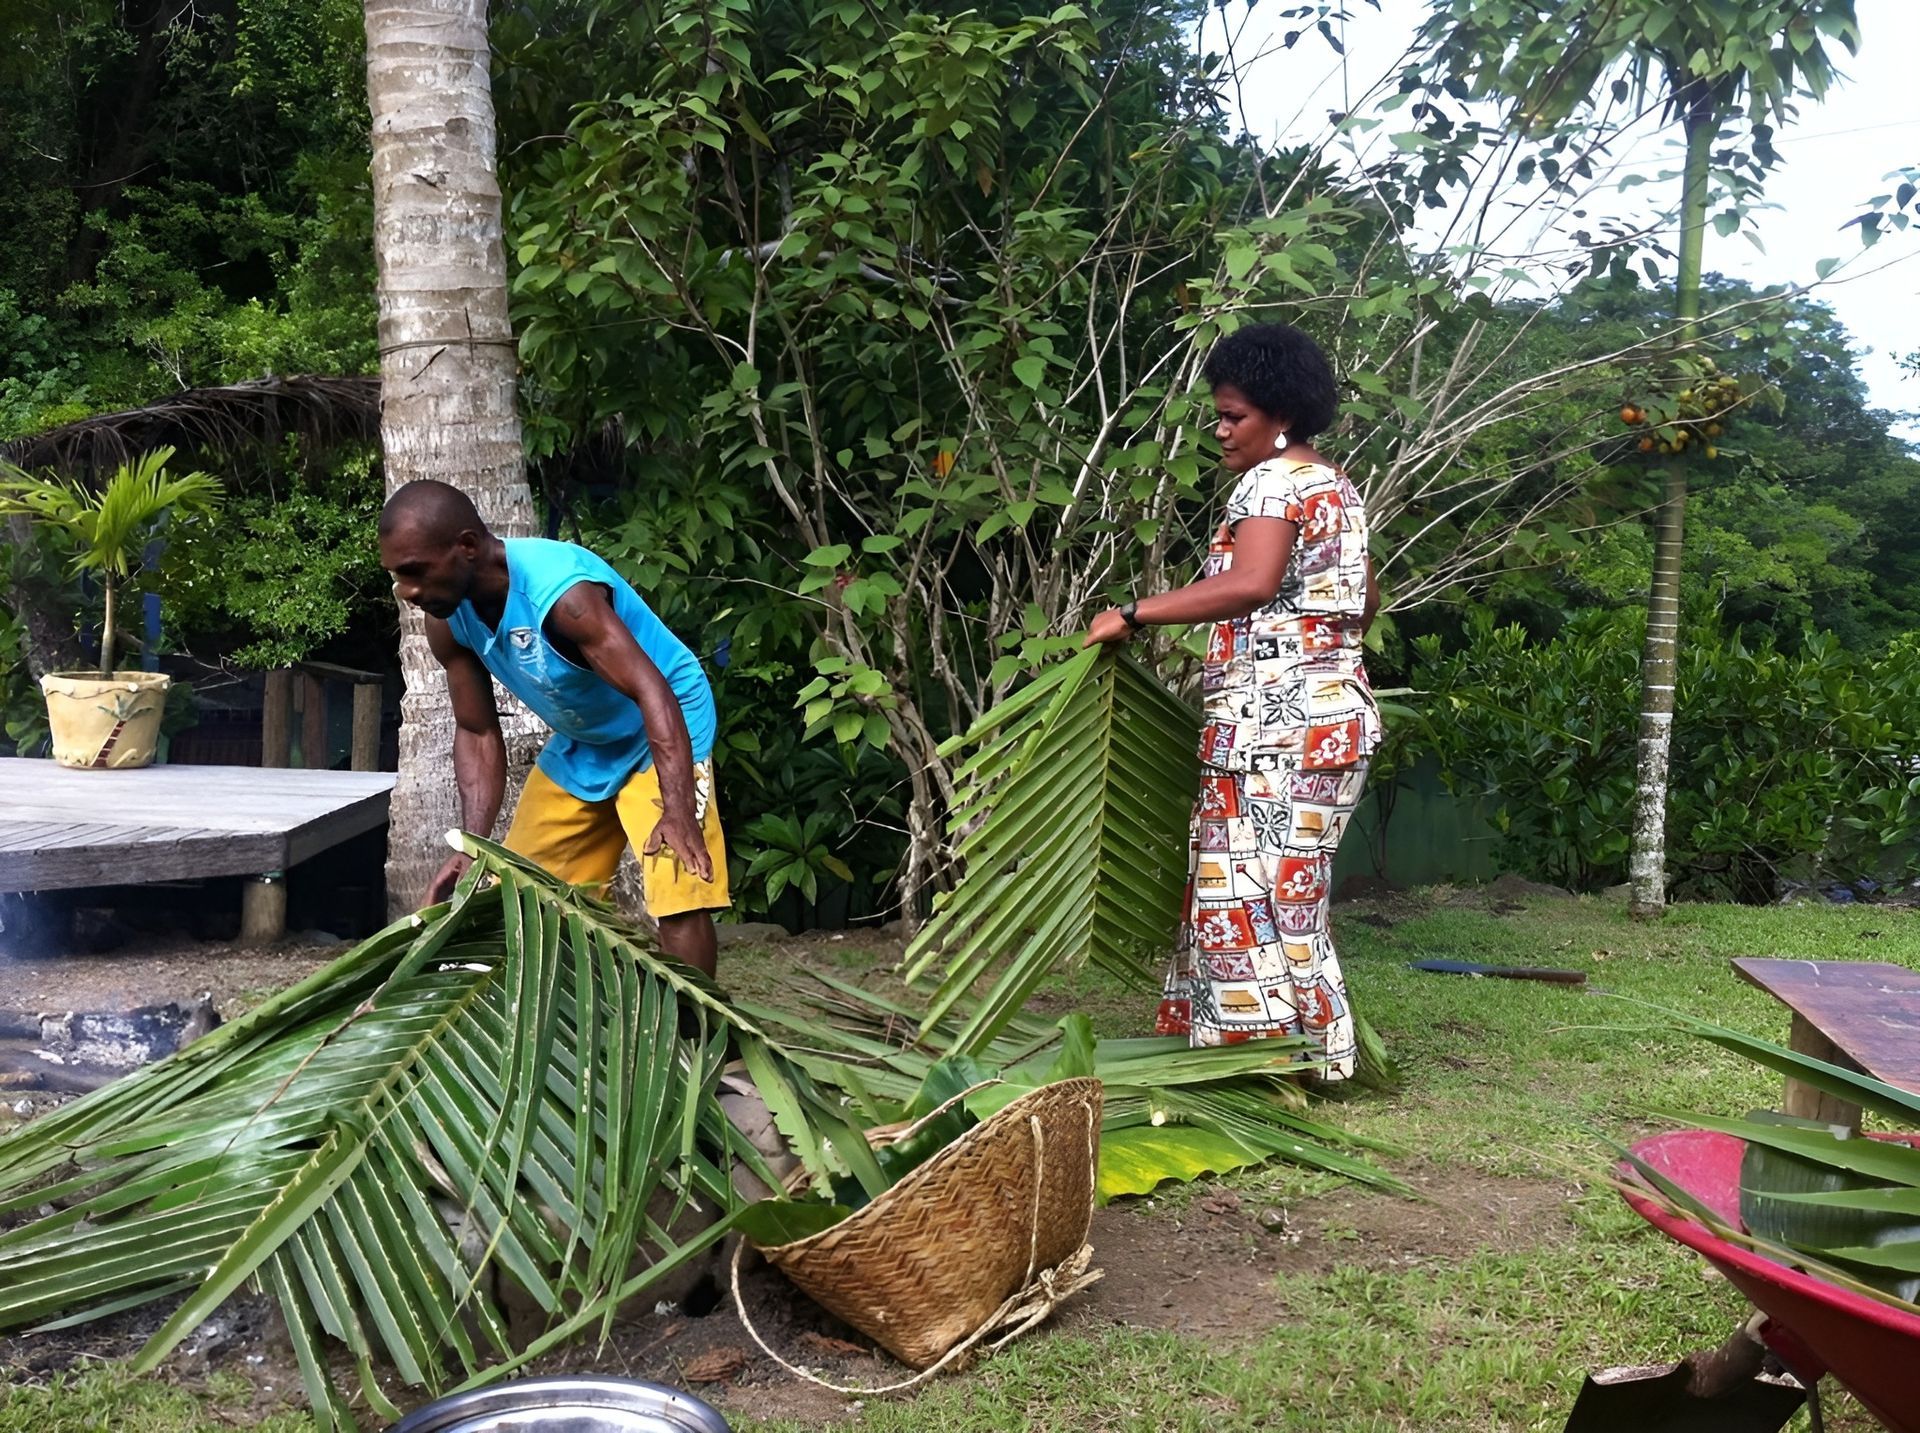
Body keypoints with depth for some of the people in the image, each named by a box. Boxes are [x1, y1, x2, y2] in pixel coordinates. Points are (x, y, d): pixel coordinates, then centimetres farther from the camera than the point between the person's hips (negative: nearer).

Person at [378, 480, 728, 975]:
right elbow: (477, 734, -3)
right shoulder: (447, 621, -11)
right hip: (579, 746, 8)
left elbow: (653, 694, -39)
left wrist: (677, 812, -50)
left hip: (660, 730, -8)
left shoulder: (561, 590, -34)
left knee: (679, 897, -20)